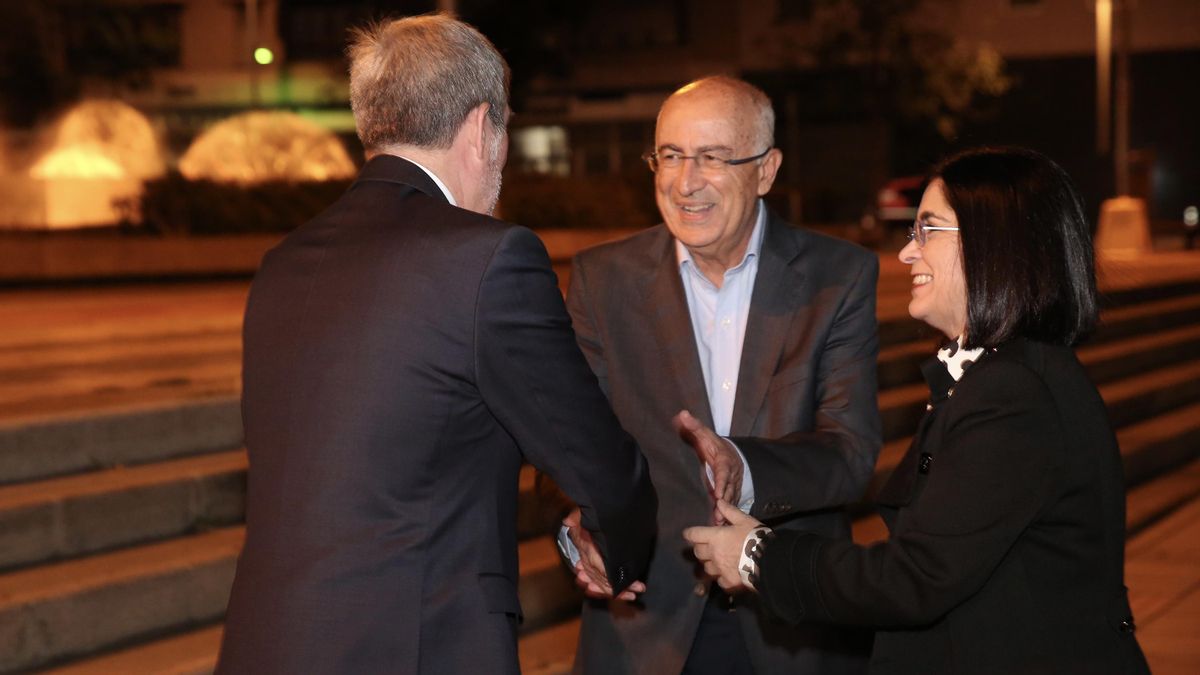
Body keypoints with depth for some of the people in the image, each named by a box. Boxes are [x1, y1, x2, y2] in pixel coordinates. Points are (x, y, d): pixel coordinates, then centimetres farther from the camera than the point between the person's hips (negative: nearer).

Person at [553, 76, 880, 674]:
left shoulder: (840, 277, -5)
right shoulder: (603, 278, -1)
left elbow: (851, 453, -14)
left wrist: (744, 469, -34)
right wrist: (583, 527, -28)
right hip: (647, 620, 1)